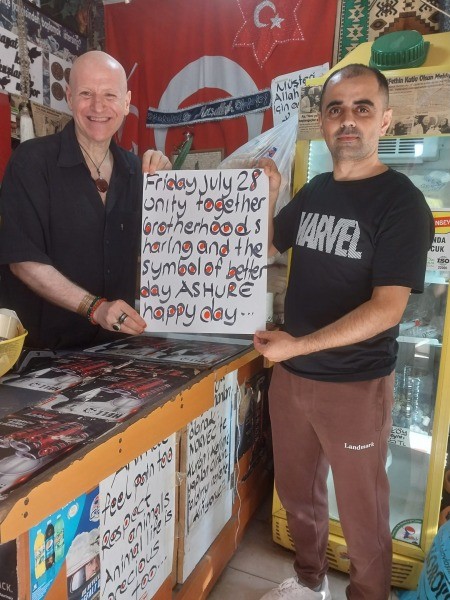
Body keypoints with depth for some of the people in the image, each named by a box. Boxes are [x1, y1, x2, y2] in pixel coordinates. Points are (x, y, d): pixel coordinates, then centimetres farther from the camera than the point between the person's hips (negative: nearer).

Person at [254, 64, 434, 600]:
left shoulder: (401, 202, -13)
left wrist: (299, 345, -25)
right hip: (290, 375, 6)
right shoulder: (313, 193, 6)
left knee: (361, 511, 13)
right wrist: (266, 199, 3)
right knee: (297, 492, 22)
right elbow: (266, 248, 20)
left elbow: (387, 308, -21)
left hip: (356, 384, -6)